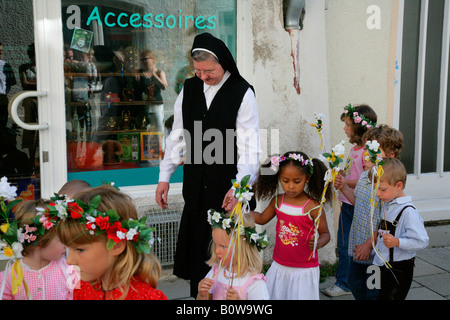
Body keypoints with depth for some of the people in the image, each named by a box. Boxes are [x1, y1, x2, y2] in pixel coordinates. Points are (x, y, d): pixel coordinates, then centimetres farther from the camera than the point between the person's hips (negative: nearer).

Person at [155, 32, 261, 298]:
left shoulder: (242, 92, -7)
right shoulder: (189, 88, 7)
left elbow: (249, 146, -12)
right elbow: (177, 135, 13)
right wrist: (165, 176, 10)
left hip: (229, 187, -4)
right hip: (197, 187, 5)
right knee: (196, 248, 11)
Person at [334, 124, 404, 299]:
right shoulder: (364, 175, 1)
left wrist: (369, 244, -21)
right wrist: (343, 187, 3)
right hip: (358, 246, 8)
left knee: (373, 293, 9)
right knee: (354, 282, 25)